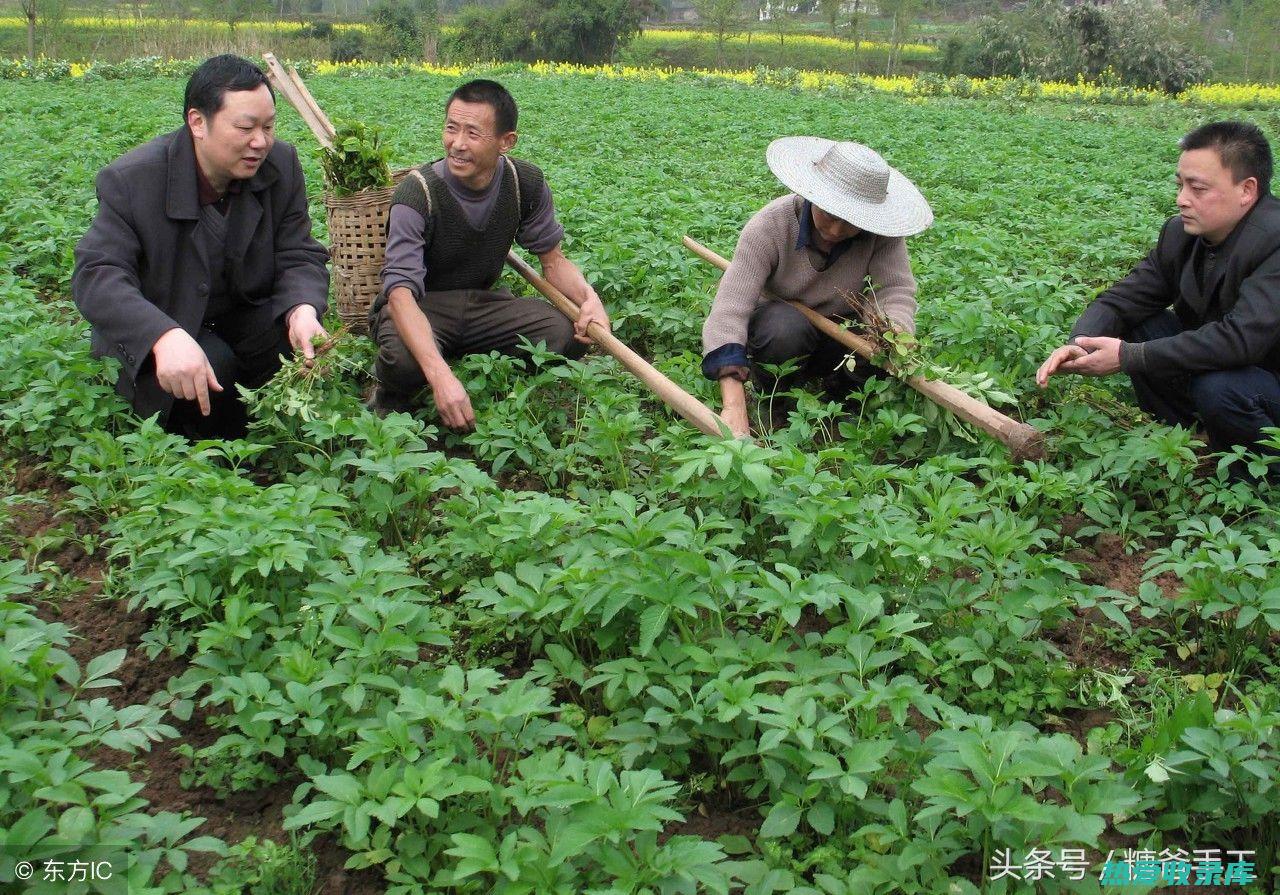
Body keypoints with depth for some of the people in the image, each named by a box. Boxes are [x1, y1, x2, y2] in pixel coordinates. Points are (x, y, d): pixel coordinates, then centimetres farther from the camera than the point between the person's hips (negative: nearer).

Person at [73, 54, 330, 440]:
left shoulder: (282, 165, -9)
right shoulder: (132, 179, -22)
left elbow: (299, 257, -9)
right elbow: (97, 274, -30)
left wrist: (303, 310, -35)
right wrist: (164, 337, -51)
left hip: (245, 315, 4)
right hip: (151, 334, -3)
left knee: (306, 345, -25)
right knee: (214, 367, -33)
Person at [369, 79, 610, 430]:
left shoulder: (527, 184, -11)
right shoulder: (417, 194, -26)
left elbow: (553, 259, 2)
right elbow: (401, 291, -35)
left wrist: (589, 297, -22)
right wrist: (441, 375, -50)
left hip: (481, 303, 4)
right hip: (420, 309, -4)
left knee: (573, 333, -21)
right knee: (406, 358, -39)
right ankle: (390, 397, -1)